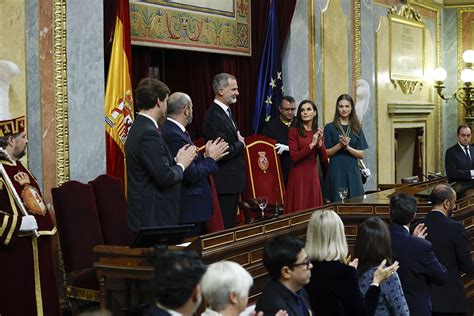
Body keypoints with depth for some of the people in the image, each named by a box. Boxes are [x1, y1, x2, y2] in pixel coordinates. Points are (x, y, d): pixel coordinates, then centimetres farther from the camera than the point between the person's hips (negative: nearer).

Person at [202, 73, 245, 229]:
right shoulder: (214, 116, -20)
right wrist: (241, 144, -7)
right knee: (227, 225, -4)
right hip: (225, 181, -10)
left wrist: (239, 138, 4)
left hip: (233, 179, 10)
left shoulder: (226, 111, 12)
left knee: (232, 222, 15)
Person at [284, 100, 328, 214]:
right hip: (298, 177, -4)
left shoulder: (318, 132, 12)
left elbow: (324, 159, 6)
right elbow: (294, 157, -11)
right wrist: (311, 145, -16)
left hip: (313, 176, 4)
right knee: (298, 211, -4)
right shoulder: (294, 131, -2)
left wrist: (320, 143, -8)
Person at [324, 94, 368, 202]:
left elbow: (361, 154, 5)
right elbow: (326, 153, -1)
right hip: (336, 172, -3)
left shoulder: (357, 128, 11)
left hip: (353, 172, 3)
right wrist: (339, 145, -15)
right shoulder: (330, 128, 3)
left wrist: (347, 147, -10)